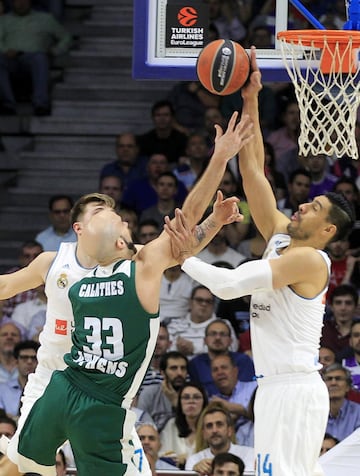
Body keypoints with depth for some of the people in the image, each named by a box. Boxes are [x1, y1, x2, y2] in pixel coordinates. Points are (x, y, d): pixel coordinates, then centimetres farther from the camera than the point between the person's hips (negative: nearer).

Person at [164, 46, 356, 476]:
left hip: (294, 390, -10)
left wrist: (186, 257, -8)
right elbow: (253, 170, 13)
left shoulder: (308, 259, -12)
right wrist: (250, 101, 10)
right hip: (277, 387, 10)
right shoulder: (281, 237, 13)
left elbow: (229, 284, -20)